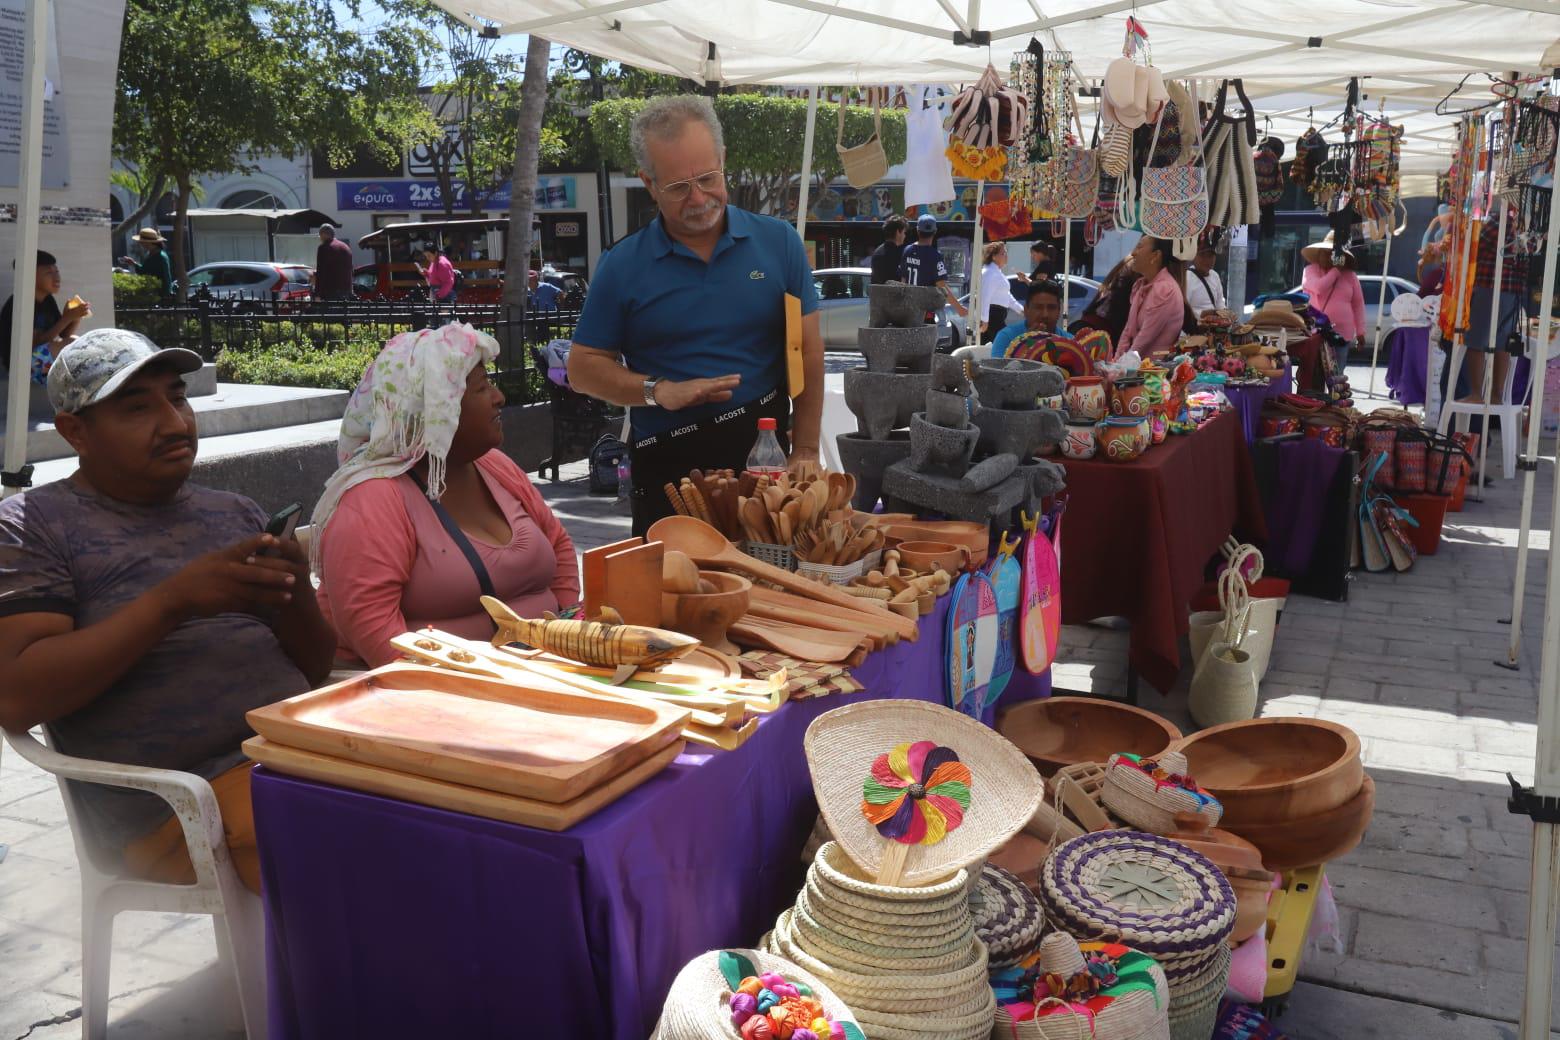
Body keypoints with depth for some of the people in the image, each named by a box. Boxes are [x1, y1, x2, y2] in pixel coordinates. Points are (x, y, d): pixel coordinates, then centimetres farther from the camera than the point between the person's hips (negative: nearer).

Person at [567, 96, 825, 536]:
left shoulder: (778, 242, 2)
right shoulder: (622, 266, -1)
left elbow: (808, 353, 2)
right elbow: (583, 367, 2)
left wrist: (806, 453, -4)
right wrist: (658, 391, -14)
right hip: (666, 467, -1)